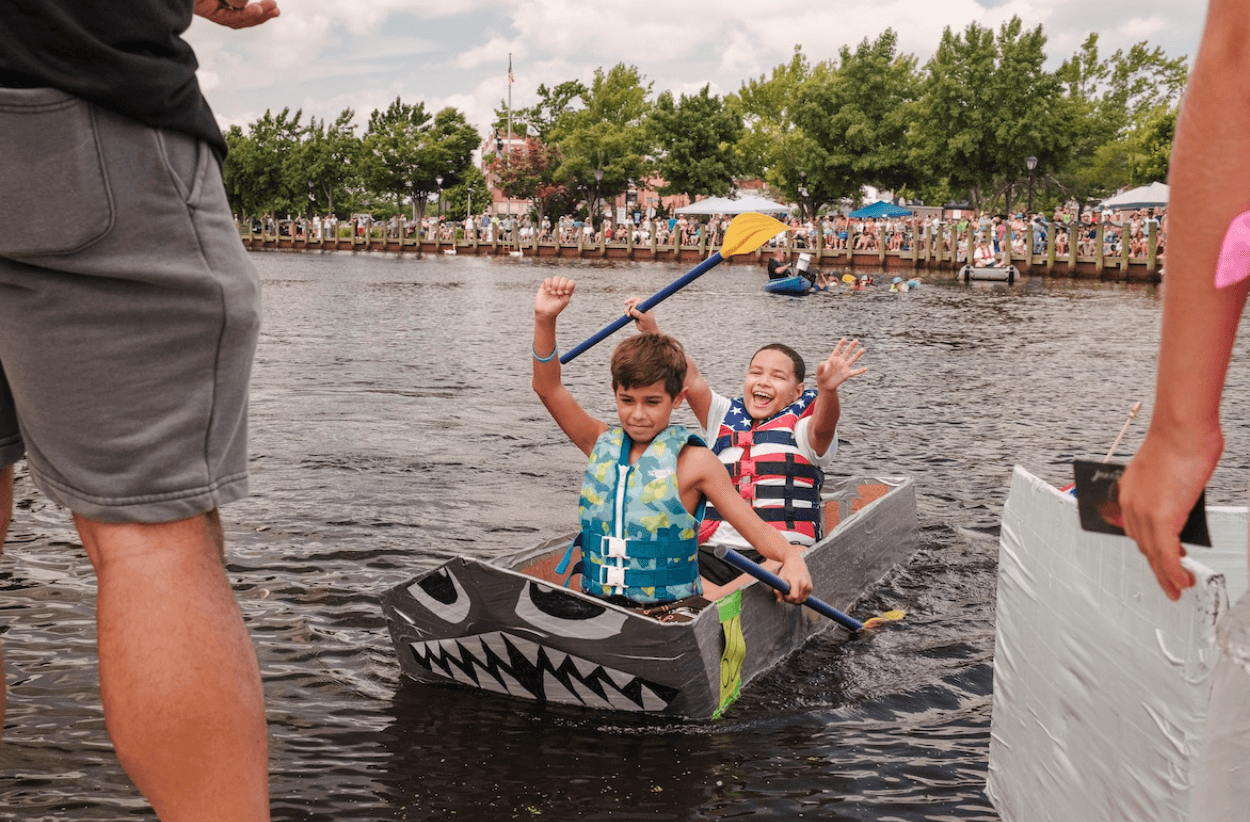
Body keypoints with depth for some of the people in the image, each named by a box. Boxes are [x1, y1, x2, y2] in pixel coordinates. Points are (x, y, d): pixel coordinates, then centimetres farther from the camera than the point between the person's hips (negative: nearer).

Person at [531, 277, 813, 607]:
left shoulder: (692, 462, -5)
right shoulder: (602, 445, 7)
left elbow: (756, 529, -7)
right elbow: (548, 388, 3)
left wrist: (791, 556, -26)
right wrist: (545, 320, -9)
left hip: (672, 614, -2)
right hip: (596, 608, 2)